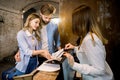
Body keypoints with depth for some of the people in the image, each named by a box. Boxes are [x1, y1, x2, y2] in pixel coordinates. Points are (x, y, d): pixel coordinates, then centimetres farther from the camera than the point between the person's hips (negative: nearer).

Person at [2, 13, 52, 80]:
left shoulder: (35, 34, 5)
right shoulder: (21, 34, -15)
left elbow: (37, 50, 1)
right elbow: (27, 52, -22)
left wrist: (47, 56, -14)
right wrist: (43, 51, -27)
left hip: (35, 63, 6)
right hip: (25, 64, -6)